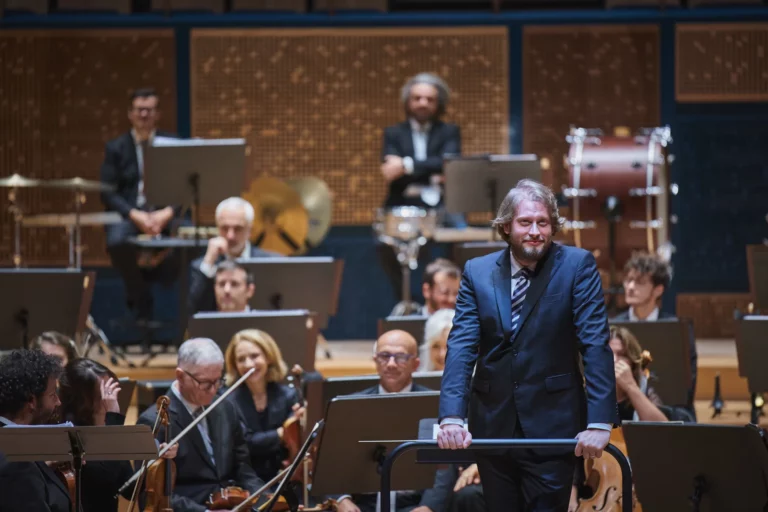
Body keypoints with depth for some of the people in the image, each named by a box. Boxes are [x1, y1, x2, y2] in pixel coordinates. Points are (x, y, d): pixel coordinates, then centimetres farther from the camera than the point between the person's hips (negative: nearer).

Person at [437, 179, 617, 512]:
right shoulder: (477, 272, 3)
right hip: (493, 424, 3)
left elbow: (596, 344, -10)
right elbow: (461, 346, -4)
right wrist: (452, 417, -17)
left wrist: (599, 422, -19)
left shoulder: (577, 266, -4)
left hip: (553, 426, -3)